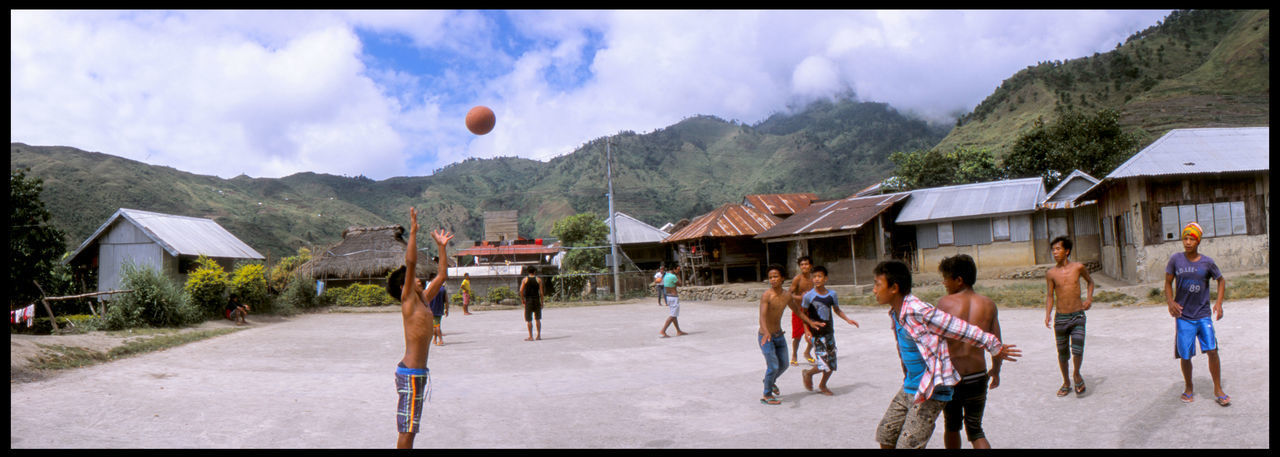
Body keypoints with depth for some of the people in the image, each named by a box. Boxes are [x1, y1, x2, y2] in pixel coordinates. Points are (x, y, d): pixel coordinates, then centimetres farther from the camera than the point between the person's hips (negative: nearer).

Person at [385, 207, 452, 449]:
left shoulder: (422, 300, 12)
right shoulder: (408, 300, -10)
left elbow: (442, 276, 22)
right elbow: (410, 262, -20)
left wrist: (442, 246, 23)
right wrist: (413, 232, -20)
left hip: (416, 371, 9)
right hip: (411, 373, -9)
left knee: (409, 427, 16)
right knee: (408, 428, -3)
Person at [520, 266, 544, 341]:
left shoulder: (524, 279, 1)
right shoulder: (538, 279, 2)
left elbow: (521, 290, -9)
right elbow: (541, 292, -2)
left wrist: (522, 299, 3)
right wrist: (542, 302, 4)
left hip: (528, 301, -1)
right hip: (537, 300, 1)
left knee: (529, 320, 2)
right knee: (538, 319, 11)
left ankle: (531, 336, -1)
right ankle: (539, 336, 13)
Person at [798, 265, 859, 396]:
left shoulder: (832, 294, 3)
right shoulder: (809, 296, -9)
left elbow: (837, 310, 19)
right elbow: (803, 314, -2)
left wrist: (848, 319, 7)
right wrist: (807, 329, -14)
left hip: (829, 332, 5)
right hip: (817, 334, -5)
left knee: (832, 365, 8)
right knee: (824, 365, -13)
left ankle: (822, 385, 32)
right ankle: (808, 373, 17)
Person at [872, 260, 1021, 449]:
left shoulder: (919, 311, -24)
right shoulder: (895, 313, 5)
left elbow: (961, 329, -17)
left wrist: (994, 347, -8)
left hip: (930, 392, -9)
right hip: (908, 388, 9)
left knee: (907, 445, -10)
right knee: (885, 436, 14)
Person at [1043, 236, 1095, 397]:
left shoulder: (1078, 267, -1)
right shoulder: (1051, 273, -2)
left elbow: (1090, 281, 19)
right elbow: (1050, 295, 4)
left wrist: (1089, 298, 3)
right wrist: (1047, 314, -10)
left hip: (1078, 317, -1)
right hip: (1060, 318, 1)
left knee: (1077, 350, -14)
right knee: (1062, 353, 8)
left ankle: (1077, 375, 15)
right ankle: (1066, 383, 29)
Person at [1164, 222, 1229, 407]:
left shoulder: (1207, 263, -2)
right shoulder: (1175, 259, -2)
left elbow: (1221, 280, 14)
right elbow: (1168, 283, 5)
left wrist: (1219, 303, 3)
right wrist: (1170, 302, -11)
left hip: (1203, 315, 0)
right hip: (1183, 317, 0)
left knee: (1212, 350, -8)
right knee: (1185, 355, 4)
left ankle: (1218, 390, 7)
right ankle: (1188, 388, 24)